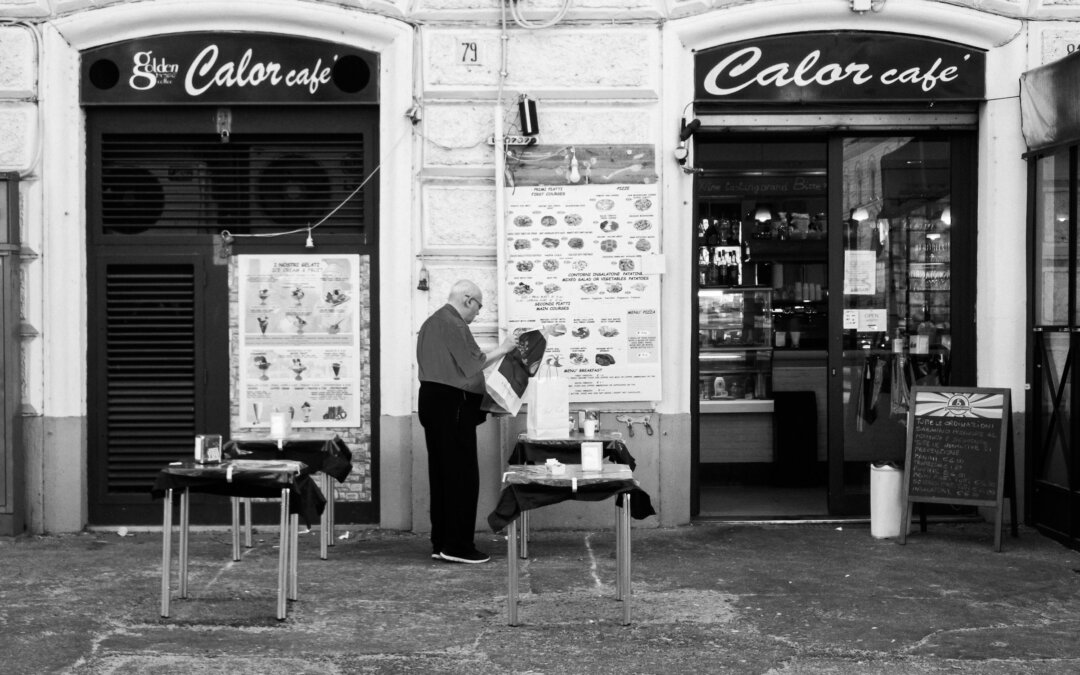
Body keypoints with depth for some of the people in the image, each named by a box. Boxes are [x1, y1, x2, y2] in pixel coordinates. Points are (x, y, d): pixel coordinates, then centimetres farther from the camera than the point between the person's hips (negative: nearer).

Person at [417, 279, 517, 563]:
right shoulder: (454, 325, -14)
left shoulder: (431, 322, 18)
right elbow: (473, 364, -16)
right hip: (453, 404, -10)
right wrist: (501, 350, -5)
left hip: (432, 399, 10)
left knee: (440, 474, 12)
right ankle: (457, 545, -5)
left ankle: (440, 543, 15)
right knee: (463, 475, -5)